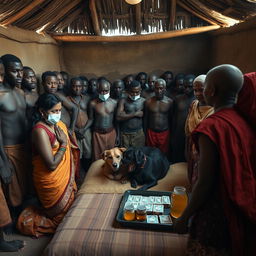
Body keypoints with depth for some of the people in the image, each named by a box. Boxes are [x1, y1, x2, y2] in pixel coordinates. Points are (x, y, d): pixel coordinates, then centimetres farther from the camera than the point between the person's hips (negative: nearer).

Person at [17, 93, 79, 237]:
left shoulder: (59, 124, 0)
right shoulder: (40, 131, -26)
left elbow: (71, 148, 11)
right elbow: (52, 164, -29)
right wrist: (63, 143, -21)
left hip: (66, 177, 8)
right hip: (51, 181, -7)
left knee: (69, 206, 23)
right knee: (60, 214, 14)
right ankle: (30, 221, 34)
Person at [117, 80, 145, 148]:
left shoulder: (143, 101, 0)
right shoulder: (123, 101, -4)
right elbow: (118, 117, -16)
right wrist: (135, 114, -15)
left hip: (139, 133, 1)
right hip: (125, 133, -1)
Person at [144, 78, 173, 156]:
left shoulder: (170, 102, -3)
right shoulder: (148, 102, -2)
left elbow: (171, 119, 4)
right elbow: (146, 119, 5)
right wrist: (145, 134, 7)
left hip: (165, 133, 0)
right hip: (151, 133, 1)